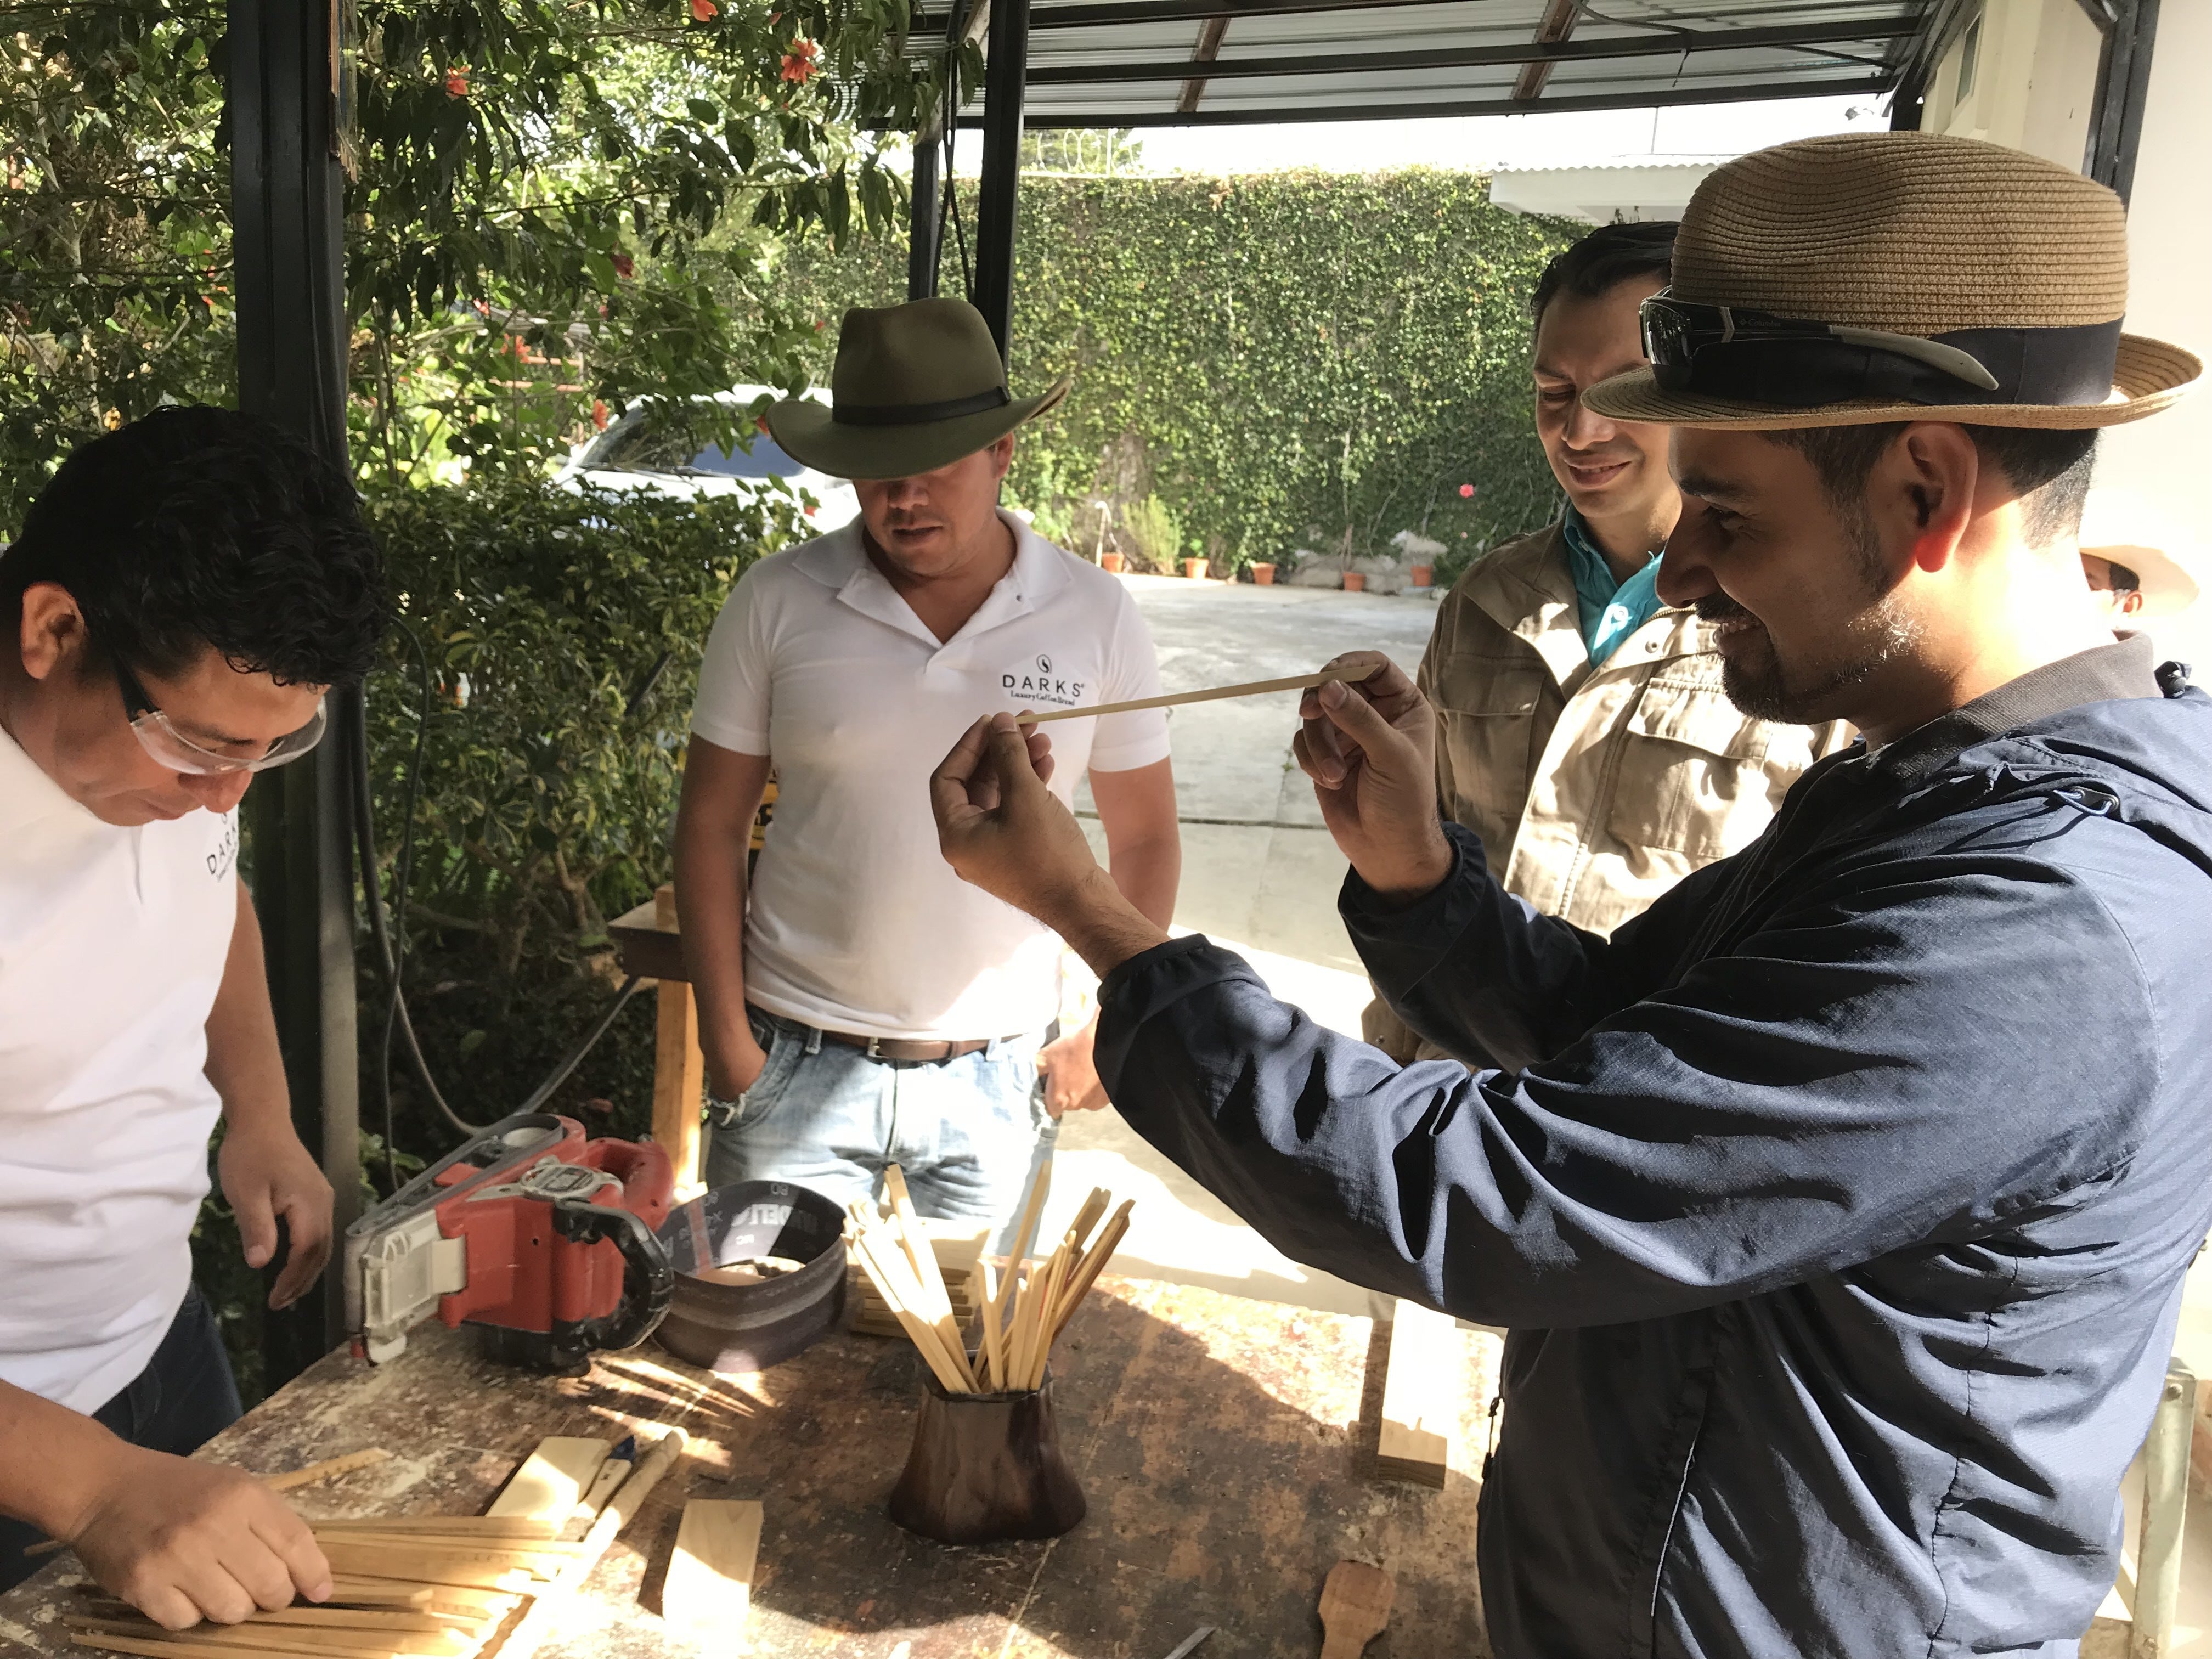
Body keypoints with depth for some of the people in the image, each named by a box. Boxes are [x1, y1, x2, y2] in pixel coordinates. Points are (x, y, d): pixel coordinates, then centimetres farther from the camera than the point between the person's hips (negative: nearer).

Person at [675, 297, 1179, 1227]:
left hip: (994, 1079, 1)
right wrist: (726, 1042, -3)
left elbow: (1144, 841, 5)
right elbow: (711, 828, 1)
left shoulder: (1096, 618, -3)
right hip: (799, 1066, 0)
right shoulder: (775, 605, -5)